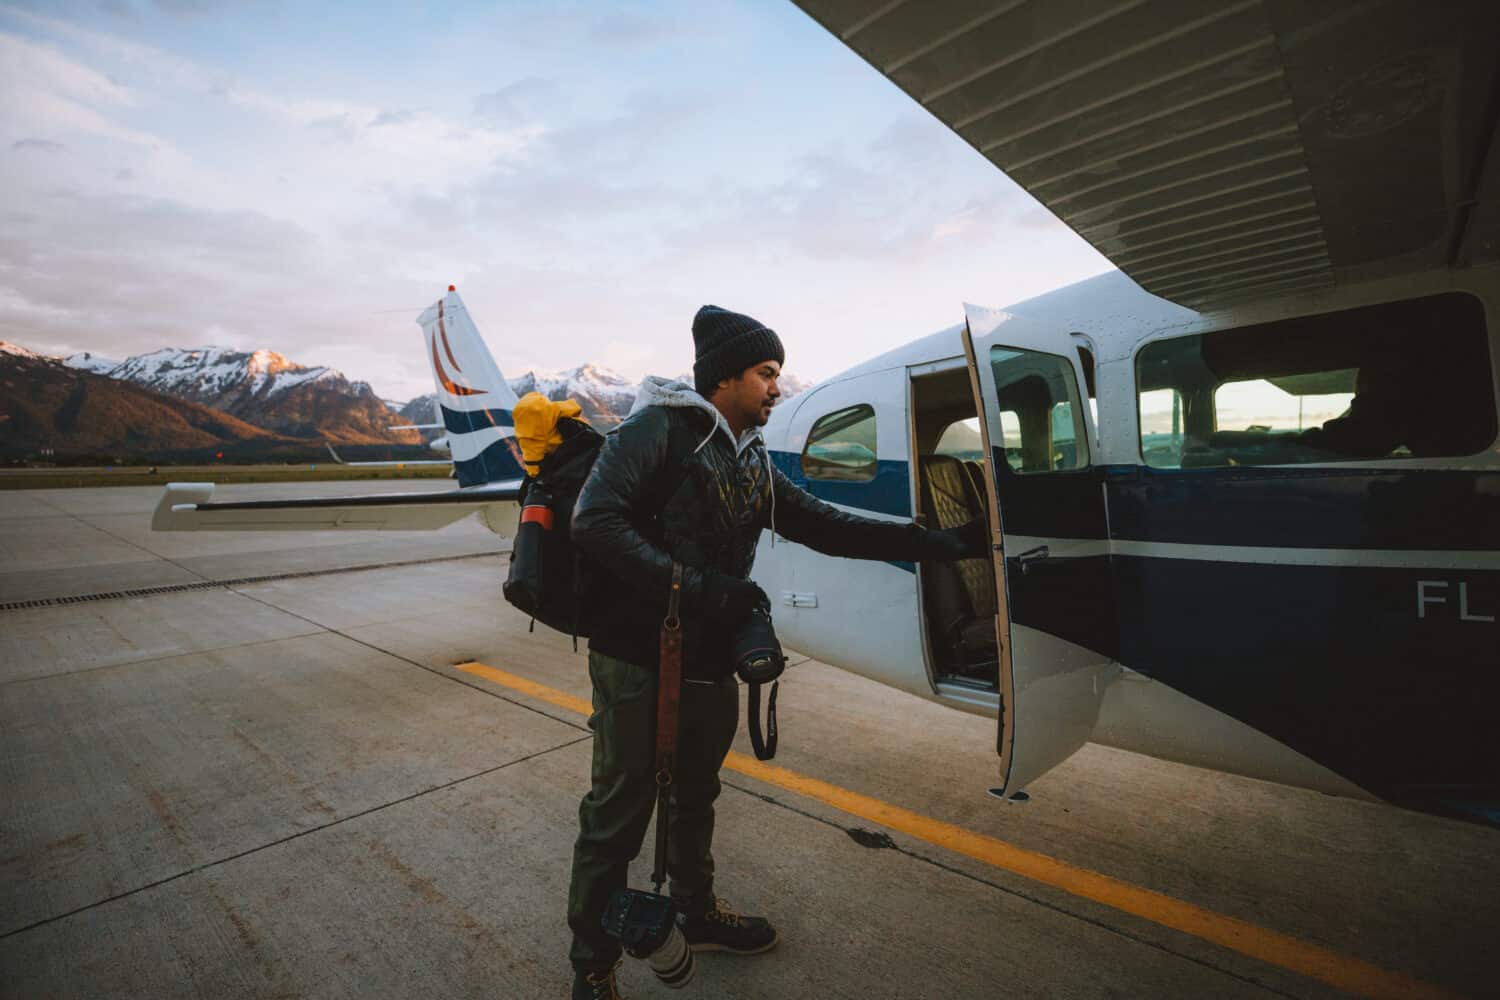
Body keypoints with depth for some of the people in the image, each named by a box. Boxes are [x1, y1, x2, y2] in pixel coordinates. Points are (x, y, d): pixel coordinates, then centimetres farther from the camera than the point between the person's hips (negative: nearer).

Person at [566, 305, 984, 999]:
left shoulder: (752, 461, 11)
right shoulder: (659, 429, -12)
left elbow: (827, 527, 10)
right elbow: (594, 523, -22)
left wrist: (945, 542, 6)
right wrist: (697, 586, -25)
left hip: (710, 662, 7)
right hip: (639, 661, -7)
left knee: (696, 795, 24)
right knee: (620, 811, 6)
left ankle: (697, 911, 47)